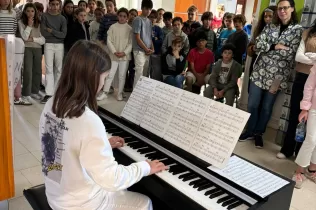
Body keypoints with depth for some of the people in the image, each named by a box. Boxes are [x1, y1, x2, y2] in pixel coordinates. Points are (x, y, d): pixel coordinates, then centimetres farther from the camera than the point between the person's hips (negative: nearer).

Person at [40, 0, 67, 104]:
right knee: (49, 69, -6)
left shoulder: (62, 18, 6)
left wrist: (51, 31, -10)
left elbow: (64, 34, -4)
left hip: (60, 45, 2)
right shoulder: (45, 16, 3)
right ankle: (49, 93, -8)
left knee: (59, 69, 6)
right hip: (48, 44, -1)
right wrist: (57, 33, -5)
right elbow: (43, 32, -7)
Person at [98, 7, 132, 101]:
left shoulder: (129, 29, 2)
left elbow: (131, 43, -2)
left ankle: (120, 93, 16)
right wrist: (114, 52, -13)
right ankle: (105, 93, 8)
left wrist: (124, 52, -14)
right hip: (113, 55, 0)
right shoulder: (113, 27, 1)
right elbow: (109, 41, -2)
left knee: (122, 75, 7)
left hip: (125, 56, 0)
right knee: (110, 74, 2)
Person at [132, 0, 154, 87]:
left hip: (147, 52, 7)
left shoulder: (149, 21, 14)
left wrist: (152, 49, 2)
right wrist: (146, 49, -8)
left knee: (145, 74, 9)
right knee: (139, 73, -9)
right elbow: (137, 38, -11)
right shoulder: (138, 20, -8)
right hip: (140, 51, -7)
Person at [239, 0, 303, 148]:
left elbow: (291, 54, -10)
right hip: (260, 71, 2)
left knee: (266, 107, 9)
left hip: (278, 75, -2)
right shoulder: (270, 27, 9)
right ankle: (249, 131, 24)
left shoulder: (298, 29, 0)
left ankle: (258, 133, 26)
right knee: (252, 105, 6)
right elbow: (258, 45, -3)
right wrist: (275, 46, -14)